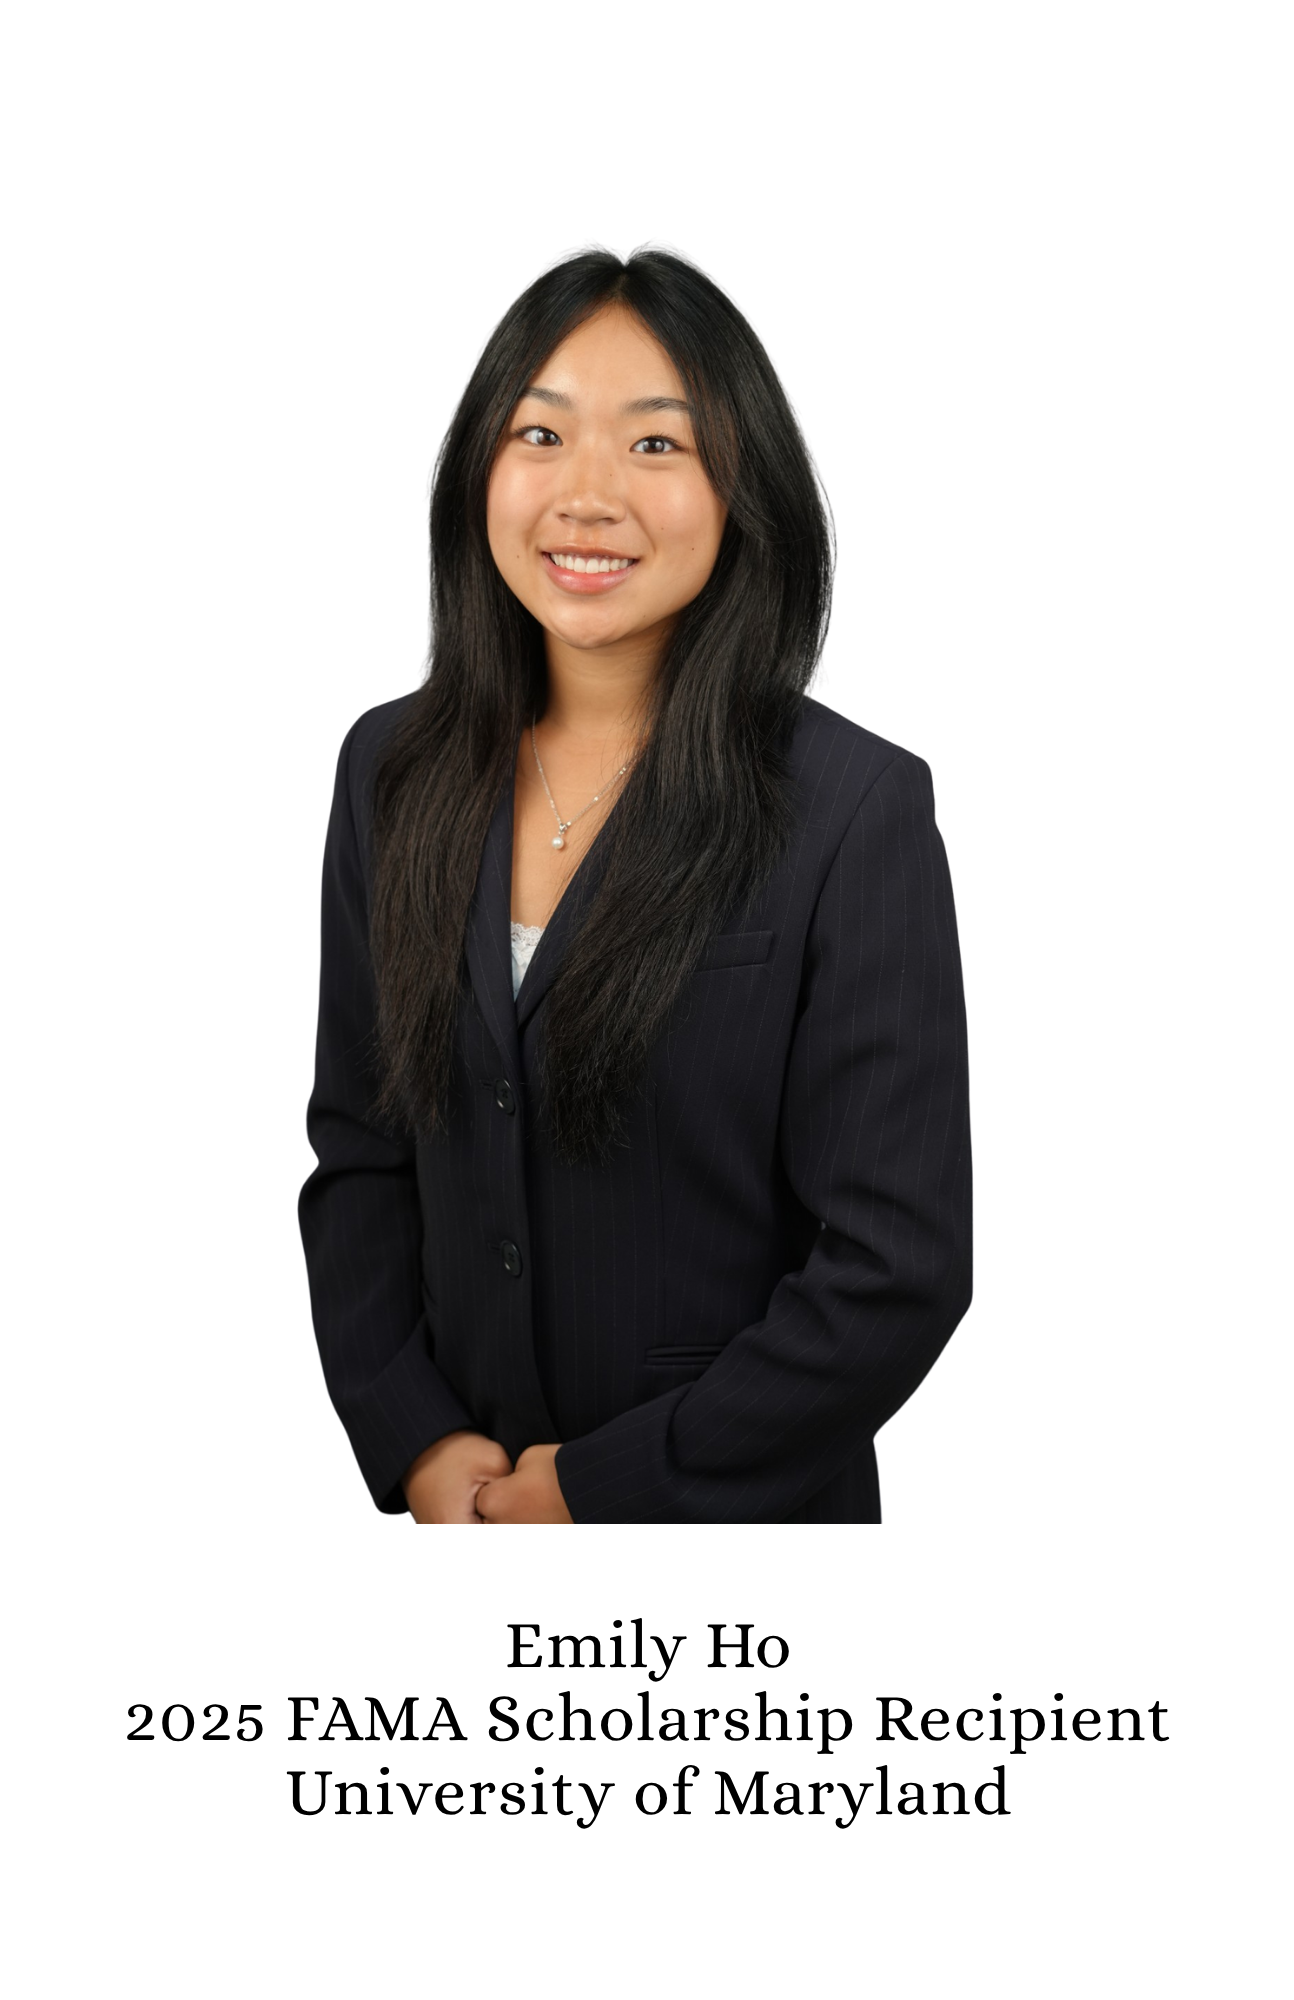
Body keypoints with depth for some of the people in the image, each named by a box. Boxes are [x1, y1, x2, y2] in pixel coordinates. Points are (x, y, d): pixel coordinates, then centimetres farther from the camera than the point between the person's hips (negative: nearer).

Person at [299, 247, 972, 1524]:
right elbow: (356, 1146, 4)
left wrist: (603, 1487, -15)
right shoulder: (394, 770, -2)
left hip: (737, 1503, -3)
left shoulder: (858, 810, -17)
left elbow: (898, 1269, -18)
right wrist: (414, 1438, -7)